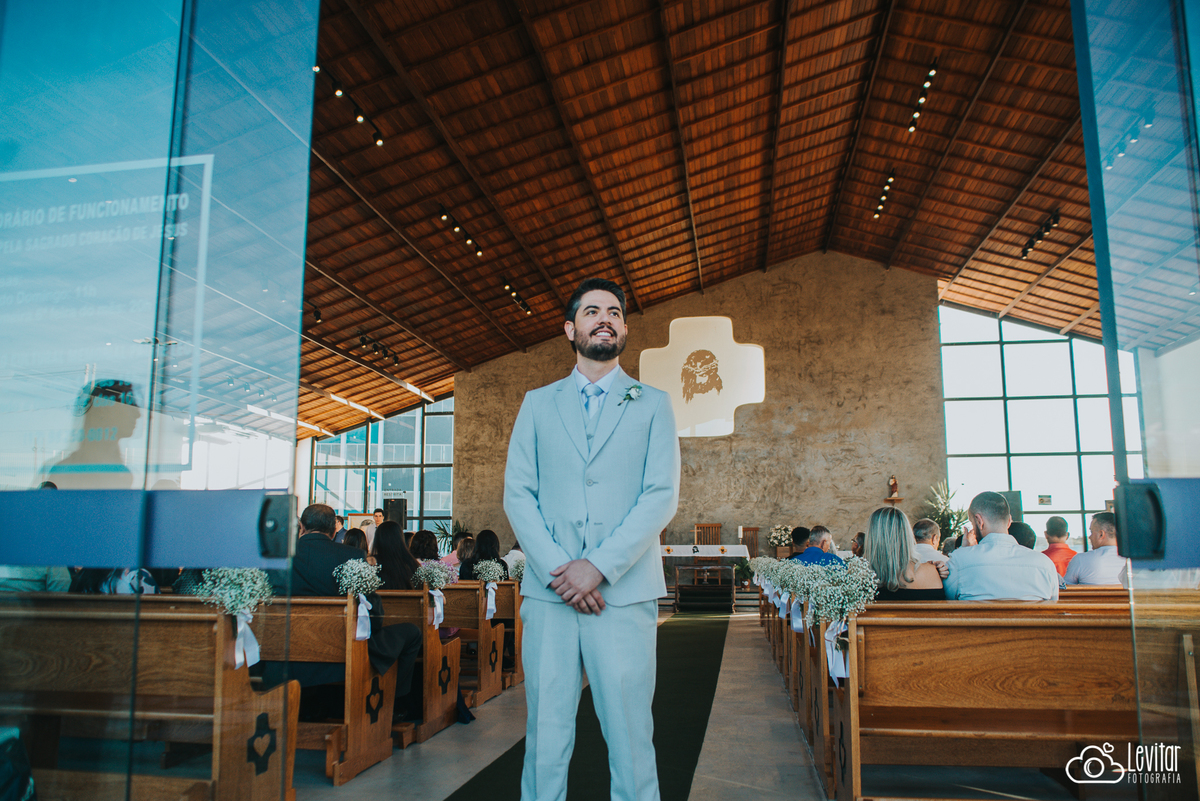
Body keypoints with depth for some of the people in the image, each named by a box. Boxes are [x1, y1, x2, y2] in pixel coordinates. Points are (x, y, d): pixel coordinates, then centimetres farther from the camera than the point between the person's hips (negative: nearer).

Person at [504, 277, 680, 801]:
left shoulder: (653, 405, 9)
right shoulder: (538, 404, 14)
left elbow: (662, 497, -1)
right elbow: (517, 493, 6)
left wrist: (598, 566, -11)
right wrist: (555, 569, -8)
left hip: (625, 592, -1)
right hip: (548, 592, 2)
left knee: (629, 735, 1)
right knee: (544, 735, 5)